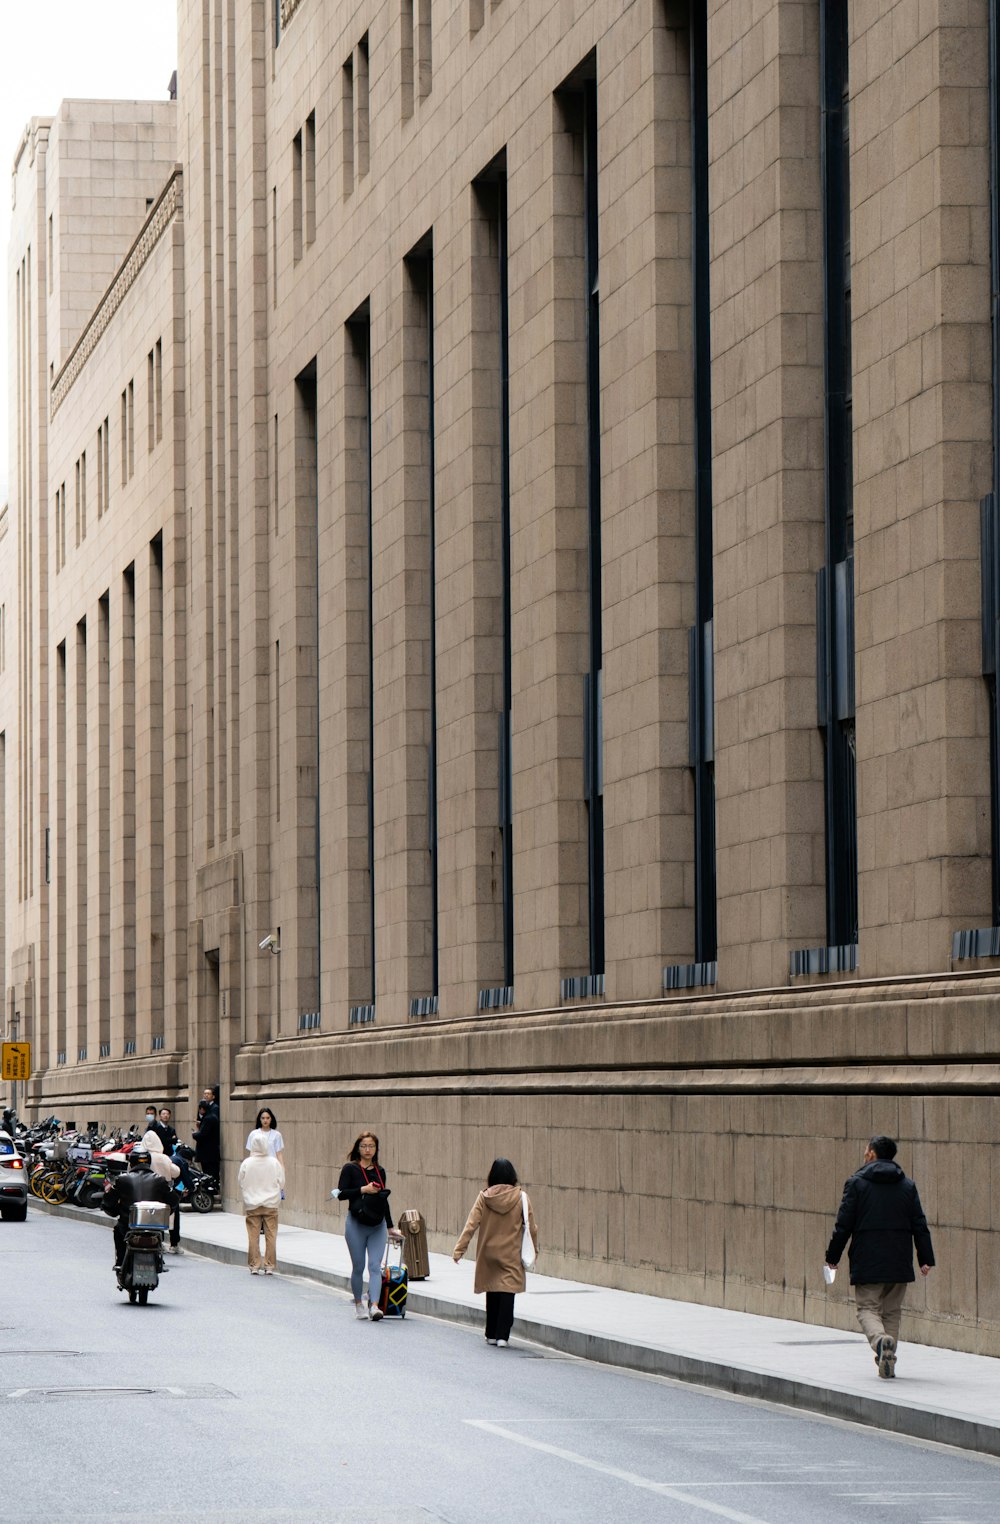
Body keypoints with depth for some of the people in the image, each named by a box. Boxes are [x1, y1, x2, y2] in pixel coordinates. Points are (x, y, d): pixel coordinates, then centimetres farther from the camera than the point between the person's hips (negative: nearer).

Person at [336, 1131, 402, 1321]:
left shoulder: (380, 1171, 10)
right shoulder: (350, 1169, -3)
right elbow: (341, 1193, -11)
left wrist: (390, 1227, 21)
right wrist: (363, 1190, -21)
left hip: (377, 1226, 3)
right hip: (356, 1225, -3)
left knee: (375, 1266, -9)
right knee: (358, 1267, 5)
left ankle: (374, 1306, -18)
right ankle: (358, 1304, 22)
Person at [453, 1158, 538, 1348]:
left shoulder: (484, 1197, -6)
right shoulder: (520, 1197, -7)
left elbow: (471, 1224, -8)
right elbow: (531, 1227, -1)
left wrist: (459, 1249, -5)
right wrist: (534, 1249, 13)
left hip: (488, 1252, 2)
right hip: (511, 1254, -2)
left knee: (492, 1292, 15)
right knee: (507, 1292, -1)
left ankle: (491, 1335, 22)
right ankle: (502, 1336, -10)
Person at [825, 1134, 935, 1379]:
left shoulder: (856, 1183, -3)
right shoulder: (908, 1186, 8)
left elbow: (844, 1224, -4)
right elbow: (920, 1226, 6)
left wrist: (833, 1256, 5)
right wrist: (926, 1259, 8)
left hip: (867, 1262, -3)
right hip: (899, 1263, 3)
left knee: (867, 1308, 1)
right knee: (892, 1311, 14)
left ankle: (881, 1340, -29)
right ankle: (887, 1362, 8)